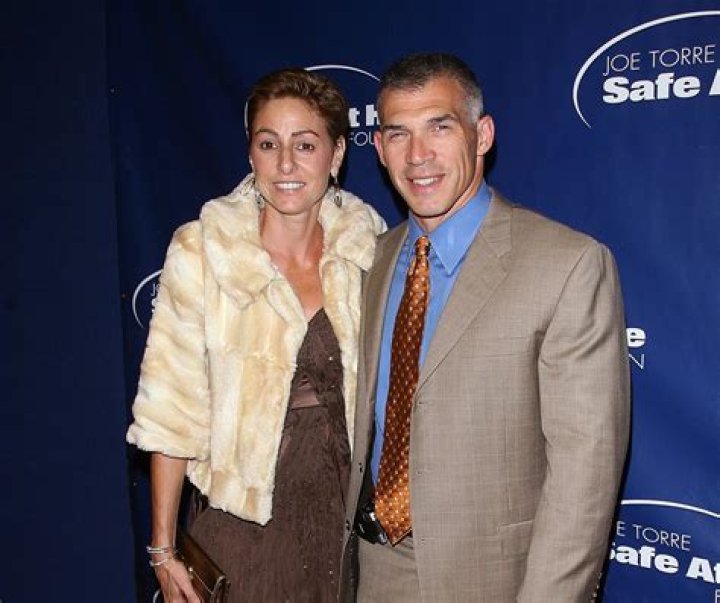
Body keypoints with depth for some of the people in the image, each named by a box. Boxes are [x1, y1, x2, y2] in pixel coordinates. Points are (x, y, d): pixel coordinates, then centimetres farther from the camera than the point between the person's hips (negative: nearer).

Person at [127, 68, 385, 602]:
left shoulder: (367, 247, -4)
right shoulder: (200, 251, -12)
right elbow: (172, 411, -9)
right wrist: (163, 549, -6)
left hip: (349, 512, 3)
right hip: (246, 524, -2)